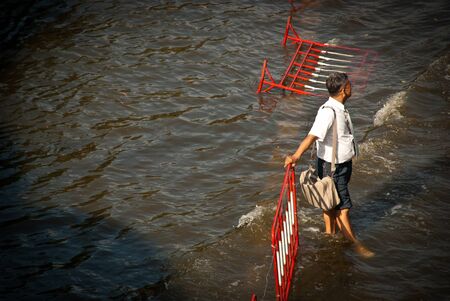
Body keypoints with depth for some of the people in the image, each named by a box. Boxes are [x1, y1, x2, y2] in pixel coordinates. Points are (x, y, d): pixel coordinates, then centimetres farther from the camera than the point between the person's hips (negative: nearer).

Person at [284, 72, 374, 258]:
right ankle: (355, 244, 12)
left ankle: (330, 235, 35)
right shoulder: (328, 111, -27)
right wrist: (296, 156, -46)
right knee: (342, 207, 2)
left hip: (342, 163, 9)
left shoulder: (340, 109, 4)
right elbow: (312, 136, -36)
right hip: (331, 167, -9)